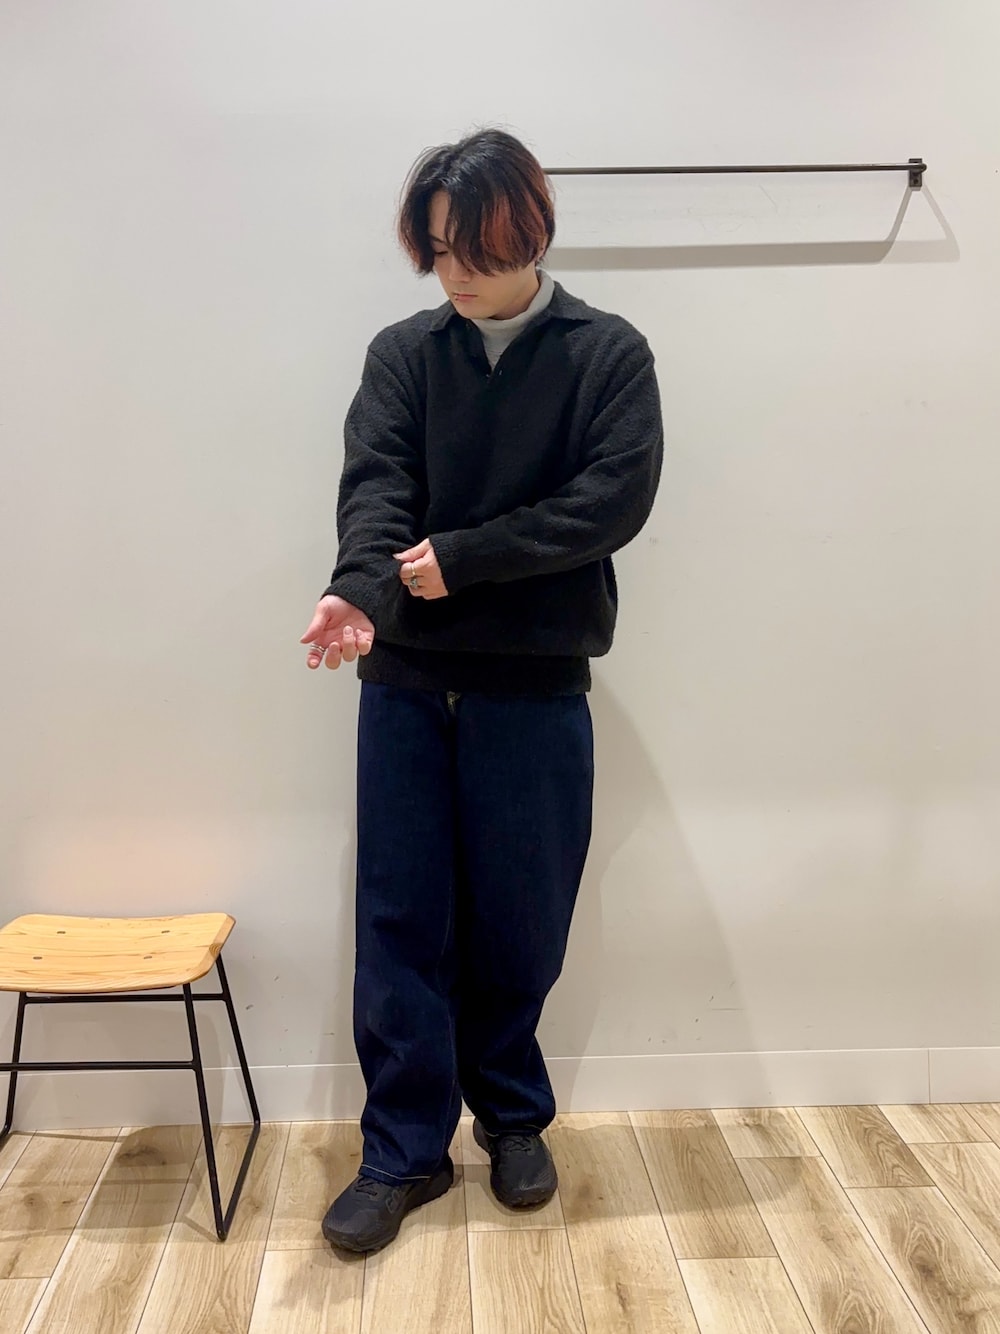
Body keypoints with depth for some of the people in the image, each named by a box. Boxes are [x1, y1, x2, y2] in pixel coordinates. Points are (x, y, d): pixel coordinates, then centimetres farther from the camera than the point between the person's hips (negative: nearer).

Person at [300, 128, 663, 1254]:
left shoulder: (608, 354, 3)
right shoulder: (403, 355, 8)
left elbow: (613, 500, -10)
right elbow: (374, 486, -7)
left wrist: (460, 557, -15)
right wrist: (360, 589, -28)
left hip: (535, 684, -1)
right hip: (405, 678, 2)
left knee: (519, 919, 9)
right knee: (400, 918, 5)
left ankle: (511, 1115, 34)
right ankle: (404, 1150, 22)